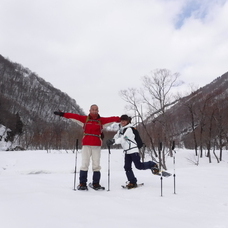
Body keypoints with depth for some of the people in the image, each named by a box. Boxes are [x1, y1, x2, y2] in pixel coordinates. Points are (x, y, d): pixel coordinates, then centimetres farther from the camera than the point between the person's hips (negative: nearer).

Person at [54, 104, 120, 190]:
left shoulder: (101, 120, 7)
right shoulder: (85, 119, 6)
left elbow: (111, 119, -1)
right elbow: (74, 116, -1)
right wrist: (63, 114, -8)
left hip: (97, 146, 1)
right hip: (86, 145, -1)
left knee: (96, 165, 4)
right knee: (84, 164, 0)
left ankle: (96, 183, 14)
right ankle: (82, 183, 7)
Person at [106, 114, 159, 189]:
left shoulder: (129, 129, -15)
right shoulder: (121, 129, 10)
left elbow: (123, 138, -27)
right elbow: (116, 136, 13)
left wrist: (113, 141, -40)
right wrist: (111, 141, -10)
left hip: (133, 150, -8)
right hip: (127, 151, 8)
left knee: (139, 166, -6)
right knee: (127, 167, 1)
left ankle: (152, 165, 17)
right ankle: (133, 182, 9)